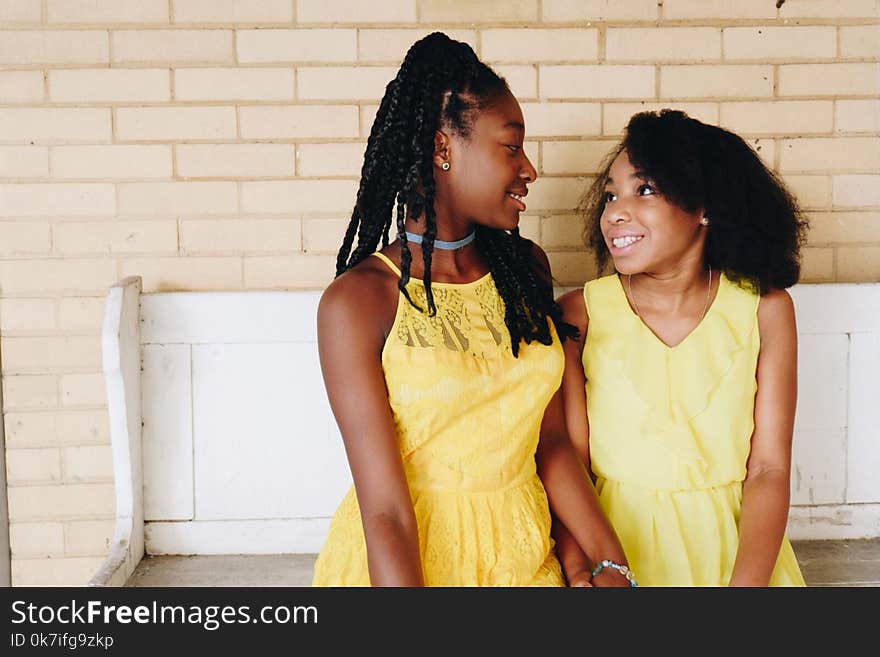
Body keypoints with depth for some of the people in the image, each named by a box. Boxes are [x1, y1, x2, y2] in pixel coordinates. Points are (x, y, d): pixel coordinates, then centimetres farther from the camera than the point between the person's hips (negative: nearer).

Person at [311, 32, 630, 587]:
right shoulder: (358, 301, -17)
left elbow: (552, 446, 1)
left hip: (523, 554, 5)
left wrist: (613, 565, -9)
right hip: (405, 561, -5)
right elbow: (386, 510, -20)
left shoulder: (525, 268, 0)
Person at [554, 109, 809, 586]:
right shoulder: (578, 314, -8)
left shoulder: (764, 309, -5)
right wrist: (578, 569, -25)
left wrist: (746, 582, -20)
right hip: (615, 545, -1)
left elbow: (769, 469, -7)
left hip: (732, 543, 1)